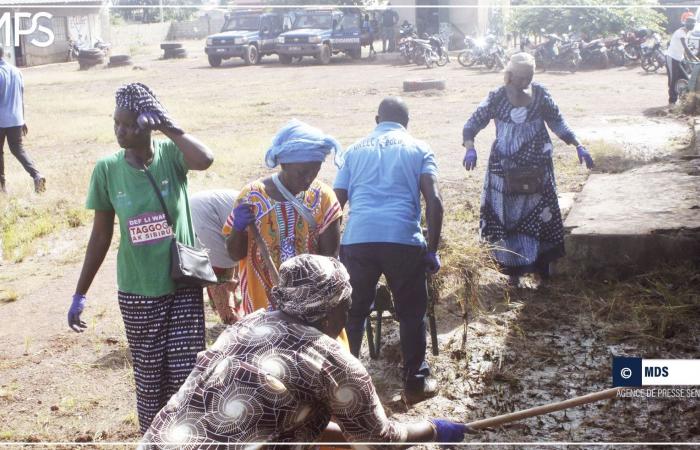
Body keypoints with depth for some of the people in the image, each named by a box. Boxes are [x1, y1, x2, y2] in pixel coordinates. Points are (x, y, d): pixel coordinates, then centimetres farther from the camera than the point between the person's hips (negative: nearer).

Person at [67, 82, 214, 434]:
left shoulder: (170, 154, -9)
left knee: (186, 375, 2)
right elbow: (101, 236, 2)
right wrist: (80, 293, 4)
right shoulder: (107, 169, -5)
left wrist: (167, 125, -23)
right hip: (137, 292, 1)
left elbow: (205, 159, -33)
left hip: (183, 285, -1)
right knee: (149, 377, 9)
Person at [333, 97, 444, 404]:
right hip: (403, 240, -2)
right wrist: (432, 250, 5)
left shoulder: (354, 150, 20)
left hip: (357, 240, 2)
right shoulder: (418, 149, 13)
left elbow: (337, 202, 14)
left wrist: (334, 248, 23)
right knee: (411, 314, 15)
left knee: (353, 313, 17)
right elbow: (434, 201, 0)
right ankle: (416, 383, 22)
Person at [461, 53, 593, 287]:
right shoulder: (497, 98, -7)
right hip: (506, 170, -1)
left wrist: (579, 146, 2)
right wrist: (470, 149, -25)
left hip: (536, 170, 1)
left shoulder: (540, 95, -1)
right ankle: (514, 271, 15)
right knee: (508, 218, 3)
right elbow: (472, 125, -6)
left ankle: (542, 267, 18)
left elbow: (558, 123, 9)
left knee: (540, 218, 4)